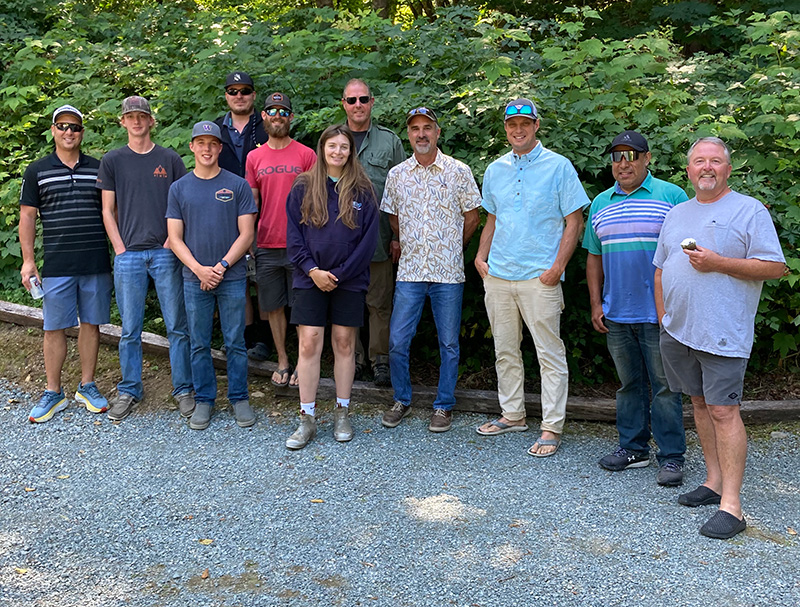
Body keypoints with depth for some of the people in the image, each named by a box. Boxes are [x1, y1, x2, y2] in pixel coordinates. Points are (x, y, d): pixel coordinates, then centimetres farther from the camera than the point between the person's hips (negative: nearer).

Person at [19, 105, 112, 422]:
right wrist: (28, 260, -1)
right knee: (54, 327, 3)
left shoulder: (99, 168, 9)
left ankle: (87, 386, 19)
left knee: (91, 323, 7)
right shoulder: (37, 170, 6)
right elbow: (27, 216, 6)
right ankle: (53, 393, 13)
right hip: (56, 264, -1)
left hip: (96, 264, 1)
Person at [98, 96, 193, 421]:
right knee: (130, 329, 6)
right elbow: (108, 210, 8)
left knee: (177, 326, 1)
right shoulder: (113, 161, 9)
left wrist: (172, 242, -4)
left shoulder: (170, 160, 8)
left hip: (165, 253, 0)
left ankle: (183, 388, 12)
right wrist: (120, 249, -1)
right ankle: (129, 389, 20)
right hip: (128, 255, 0)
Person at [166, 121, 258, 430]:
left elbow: (246, 234, -1)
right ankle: (204, 399, 21)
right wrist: (199, 269, -10)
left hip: (232, 277, -1)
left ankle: (239, 398, 17)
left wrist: (222, 266, -11)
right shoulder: (179, 188, 7)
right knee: (199, 344, 8)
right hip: (194, 279, 2)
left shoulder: (238, 185, 3)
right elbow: (175, 237, 4)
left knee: (235, 342, 4)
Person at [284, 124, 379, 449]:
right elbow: (293, 235, 2)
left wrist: (338, 274, -8)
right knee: (308, 345, -2)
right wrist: (313, 270, -10)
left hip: (349, 280, 0)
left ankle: (342, 414, 18)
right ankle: (307, 419, 5)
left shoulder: (362, 190, 3)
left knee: (344, 345, 6)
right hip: (310, 279, 0)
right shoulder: (303, 187, 5)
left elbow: (369, 239, -1)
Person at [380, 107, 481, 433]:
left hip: (448, 272, -2)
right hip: (409, 271, 2)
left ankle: (444, 406, 20)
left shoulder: (459, 171, -1)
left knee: (449, 343, 6)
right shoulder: (396, 174, 6)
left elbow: (472, 216, 6)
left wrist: (451, 248, 9)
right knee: (397, 342, 2)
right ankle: (402, 400, 22)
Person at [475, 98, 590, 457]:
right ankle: (512, 415, 27)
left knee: (550, 353, -2)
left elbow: (574, 222, -4)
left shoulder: (558, 166, -2)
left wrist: (557, 268, -12)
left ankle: (551, 428, 6)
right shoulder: (495, 170, 13)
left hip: (539, 277, -5)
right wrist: (481, 257, 7)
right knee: (505, 350, 13)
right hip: (497, 275, 5)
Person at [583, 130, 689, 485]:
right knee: (629, 385, 13)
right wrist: (596, 304, 10)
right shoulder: (601, 203, 13)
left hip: (659, 313, -4)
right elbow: (594, 256, 17)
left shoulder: (671, 196, -1)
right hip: (616, 315, 4)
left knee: (664, 386, 1)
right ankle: (633, 448, 25)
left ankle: (671, 456, 11)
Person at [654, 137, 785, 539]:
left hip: (723, 333, -6)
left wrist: (717, 263, -16)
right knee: (700, 403, 12)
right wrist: (663, 318, 13)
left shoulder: (750, 211, -2)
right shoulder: (676, 214, 17)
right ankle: (714, 481, 23)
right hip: (678, 331, 6)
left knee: (723, 410, -9)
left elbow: (775, 267, -8)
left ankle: (731, 505, -4)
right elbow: (661, 270, 20)